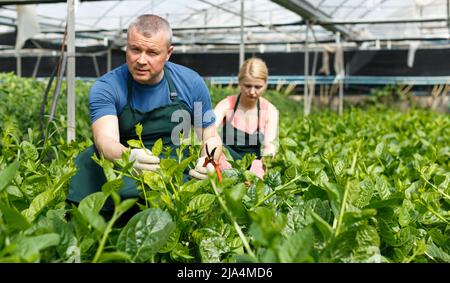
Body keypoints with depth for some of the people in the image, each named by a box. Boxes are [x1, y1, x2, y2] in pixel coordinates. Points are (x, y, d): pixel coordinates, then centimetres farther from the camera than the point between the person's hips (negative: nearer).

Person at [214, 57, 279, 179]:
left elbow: (270, 144, -16)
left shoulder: (270, 111, -2)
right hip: (227, 164, 0)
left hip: (254, 168, 1)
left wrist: (268, 154, -40)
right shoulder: (226, 105, -6)